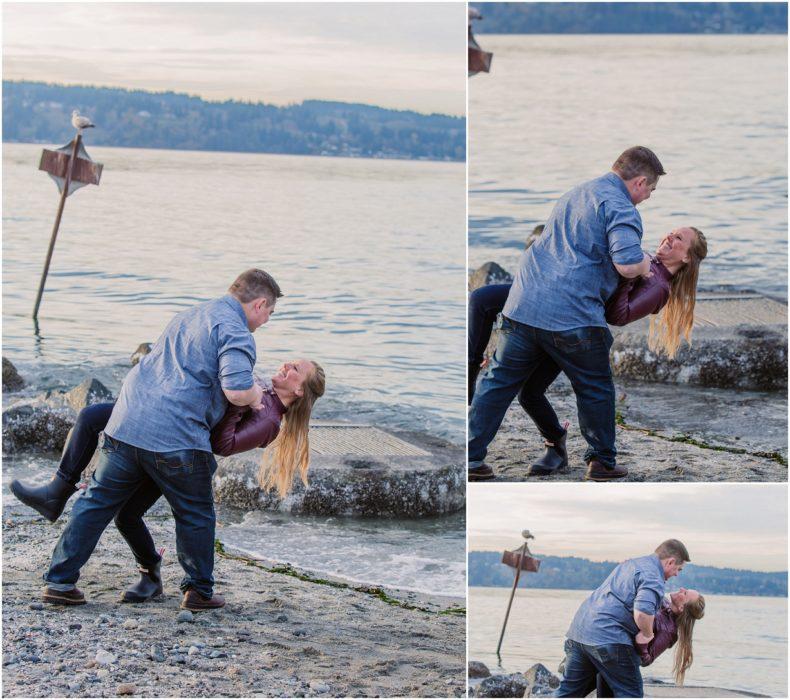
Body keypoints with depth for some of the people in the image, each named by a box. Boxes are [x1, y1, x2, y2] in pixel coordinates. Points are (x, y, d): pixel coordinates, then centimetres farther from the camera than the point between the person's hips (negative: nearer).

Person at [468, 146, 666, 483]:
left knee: (498, 382, 12)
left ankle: (471, 457, 11)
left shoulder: (576, 194, 23)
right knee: (595, 389, 13)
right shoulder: (620, 208, -6)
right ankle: (602, 461, 23)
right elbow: (627, 264, -22)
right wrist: (645, 264, 2)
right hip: (572, 316, -7)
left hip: (523, 304, 7)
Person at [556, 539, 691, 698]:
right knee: (630, 693, 2)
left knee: (569, 690, 15)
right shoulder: (653, 577, -9)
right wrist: (647, 634, -7)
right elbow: (643, 612, -27)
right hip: (608, 636, -9)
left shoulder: (632, 563, 23)